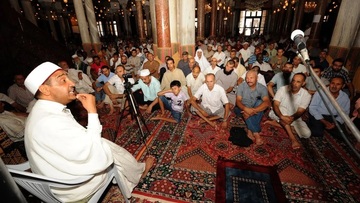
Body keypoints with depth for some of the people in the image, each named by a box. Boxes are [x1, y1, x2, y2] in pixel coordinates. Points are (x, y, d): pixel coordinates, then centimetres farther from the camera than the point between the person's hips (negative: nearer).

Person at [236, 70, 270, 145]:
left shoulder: (262, 88, -11)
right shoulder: (241, 86, -9)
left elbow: (267, 103, -27)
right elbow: (238, 101, -18)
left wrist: (253, 111, -43)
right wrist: (246, 109, -41)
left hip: (256, 112, 1)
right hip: (243, 109, -1)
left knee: (260, 101, -29)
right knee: (247, 113, -35)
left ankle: (250, 131, -32)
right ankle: (256, 134, -32)